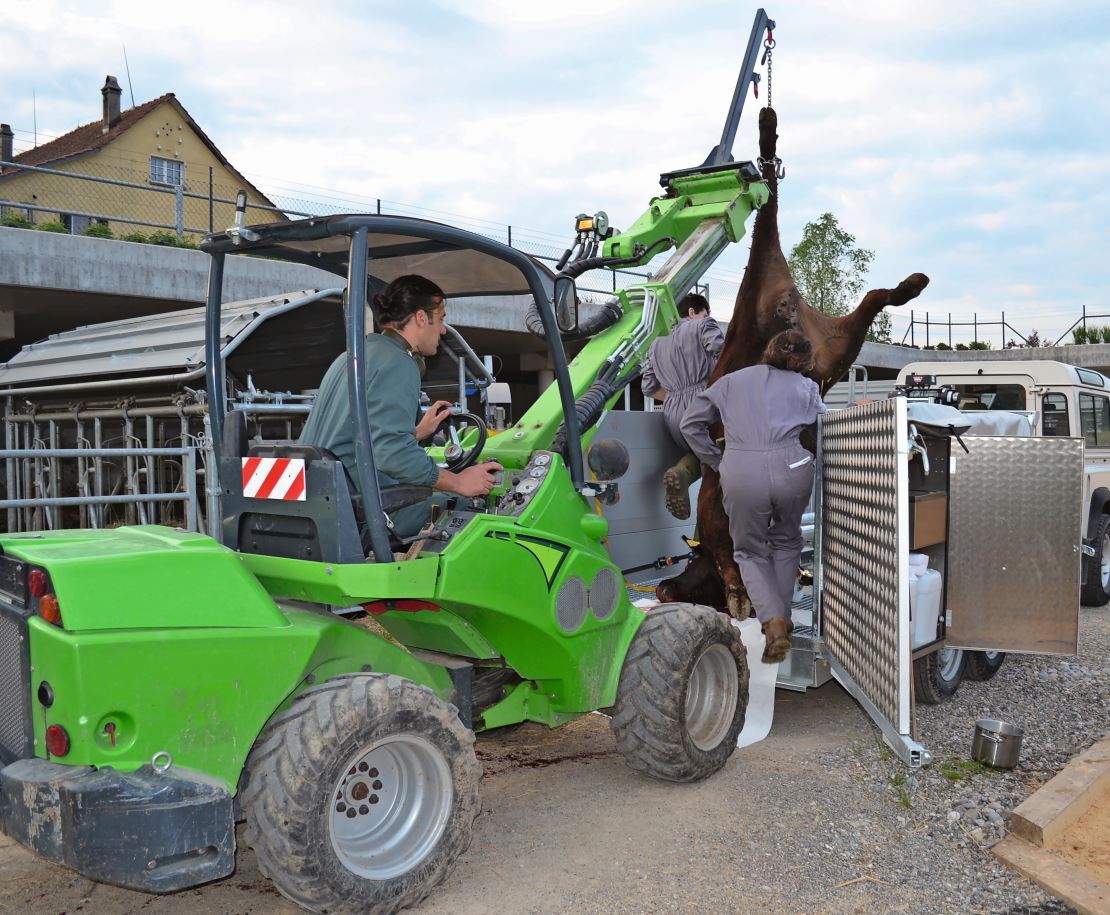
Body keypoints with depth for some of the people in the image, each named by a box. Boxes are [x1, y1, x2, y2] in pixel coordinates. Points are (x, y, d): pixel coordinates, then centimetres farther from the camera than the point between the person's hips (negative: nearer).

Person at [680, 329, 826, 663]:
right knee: (786, 542, 27)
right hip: (791, 469, 1)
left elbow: (691, 423, 19)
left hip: (740, 472, 0)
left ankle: (773, 621, -1)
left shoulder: (732, 381, 22)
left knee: (750, 551, 18)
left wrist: (716, 461, 21)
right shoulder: (806, 387, 20)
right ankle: (783, 619, 27)